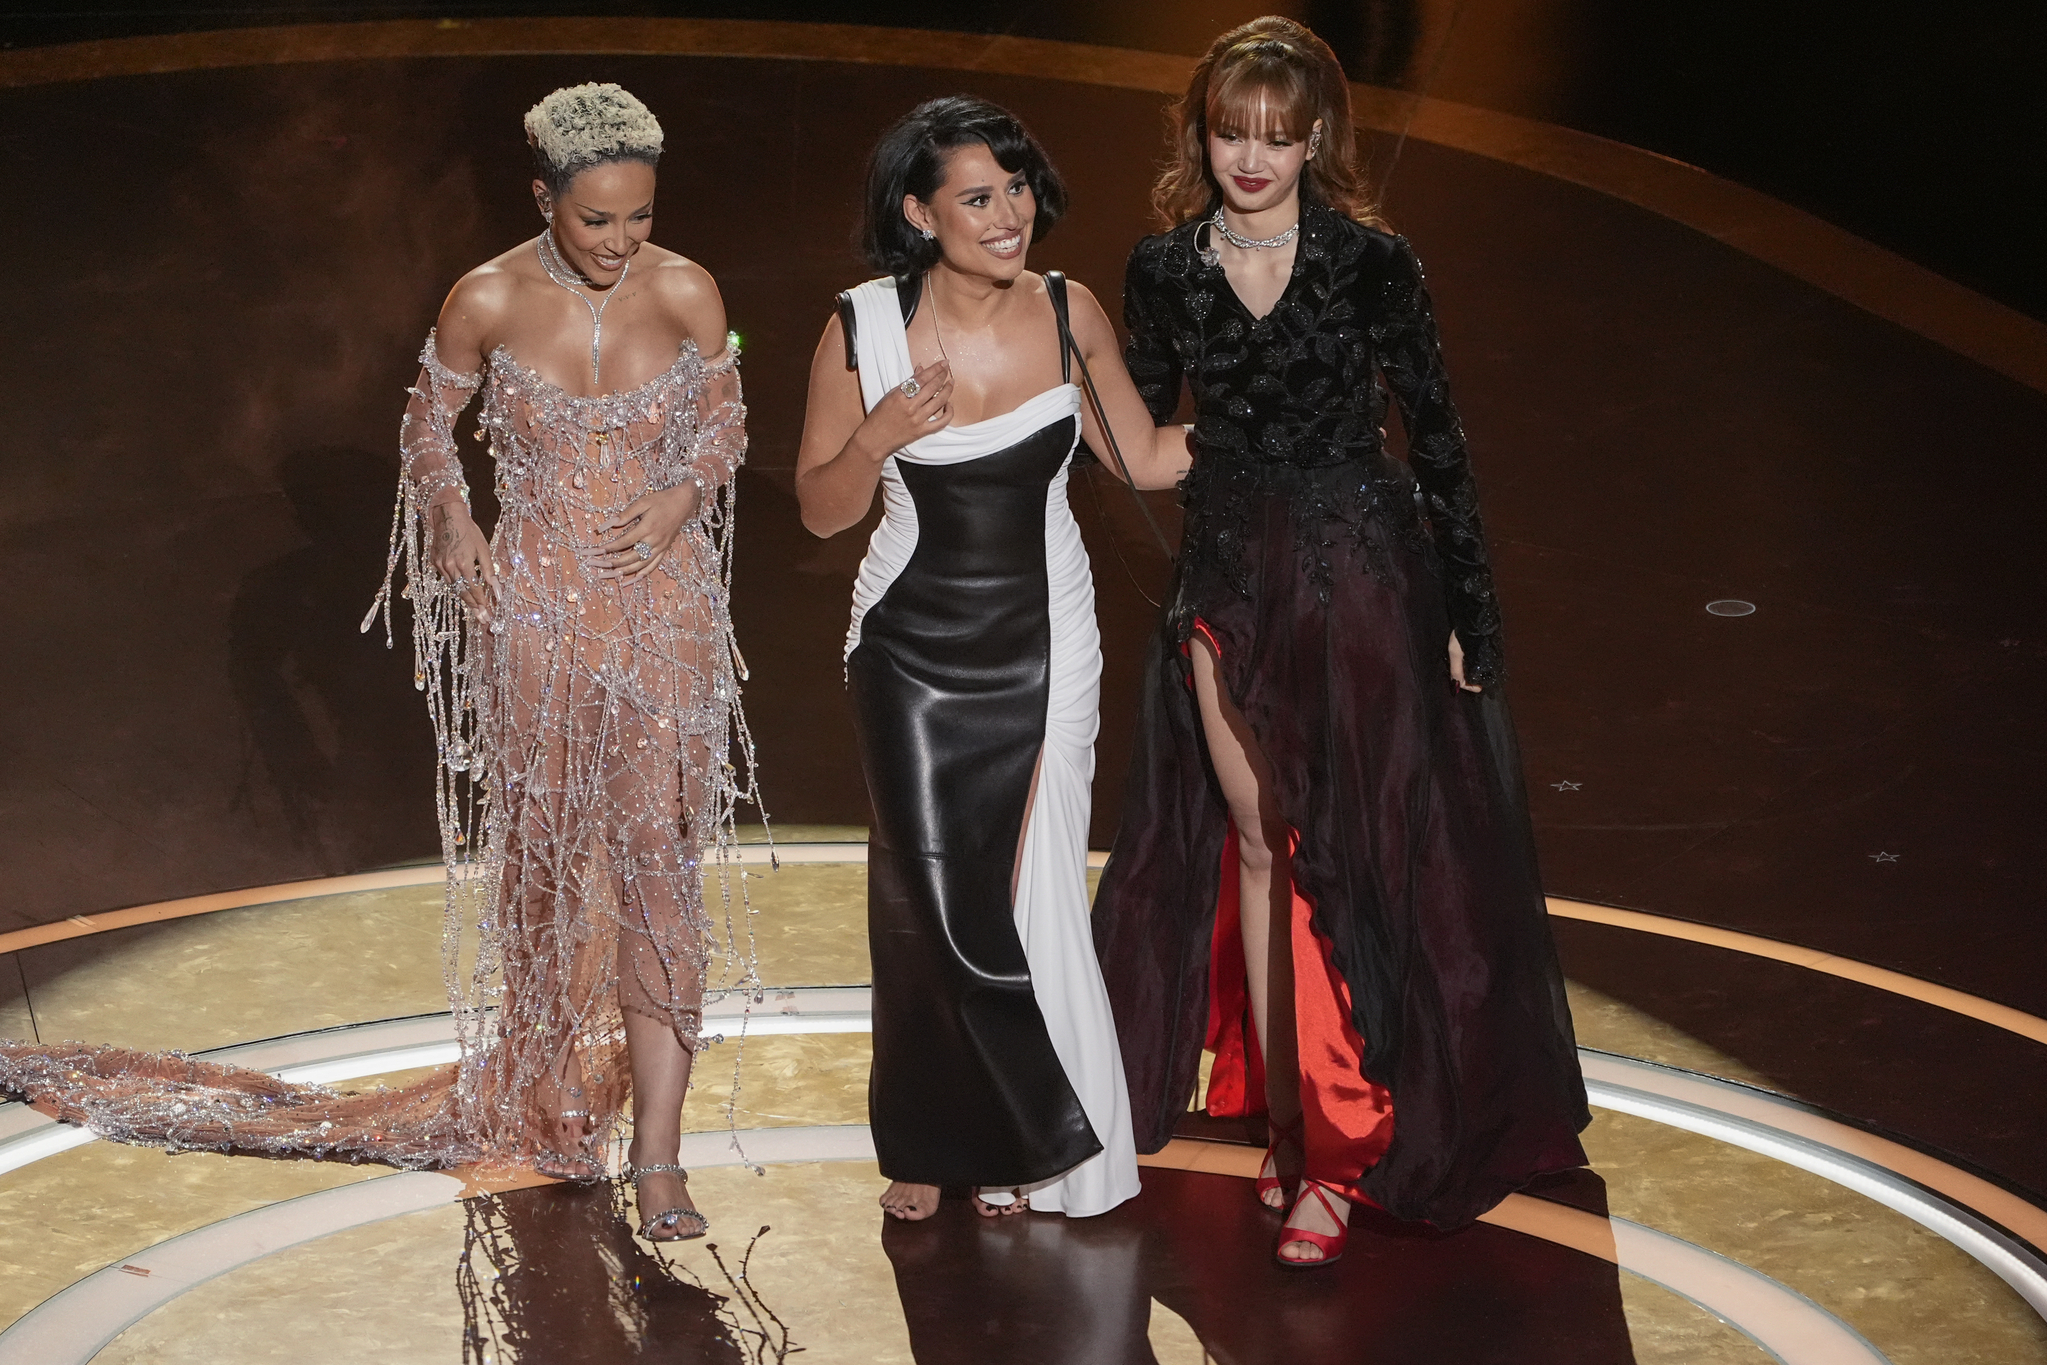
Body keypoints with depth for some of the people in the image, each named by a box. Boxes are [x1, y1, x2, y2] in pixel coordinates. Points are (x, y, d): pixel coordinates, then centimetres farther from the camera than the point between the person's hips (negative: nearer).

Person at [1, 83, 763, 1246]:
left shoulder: (687, 293, -6)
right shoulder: (488, 302, -8)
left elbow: (726, 425, 8)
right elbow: (430, 428, 7)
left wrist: (679, 499, -10)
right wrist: (456, 533, -7)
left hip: (663, 606, 0)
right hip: (535, 606, 0)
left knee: (657, 860, -7)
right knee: (540, 843, 13)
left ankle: (659, 1160, -5)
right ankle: (541, 1086, 37)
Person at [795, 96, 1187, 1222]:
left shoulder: (1068, 315, -4)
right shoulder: (863, 329, -8)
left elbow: (1147, 459, 6)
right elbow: (820, 508, -1)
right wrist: (880, 437, -19)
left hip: (1043, 642, 1)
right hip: (913, 649, -1)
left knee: (1031, 892, 0)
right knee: (925, 891, 1)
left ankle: (1029, 1145, 17)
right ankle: (931, 1139, 20)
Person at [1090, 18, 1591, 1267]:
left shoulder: (1372, 265, -8)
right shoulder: (1166, 271, 1)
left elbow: (1438, 442, -4)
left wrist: (1468, 612, -4)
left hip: (1362, 577, -3)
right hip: (1230, 587, 3)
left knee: (1353, 857, -3)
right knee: (1259, 850, 7)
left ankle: (1337, 1157, 1)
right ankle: (1290, 1125, 16)